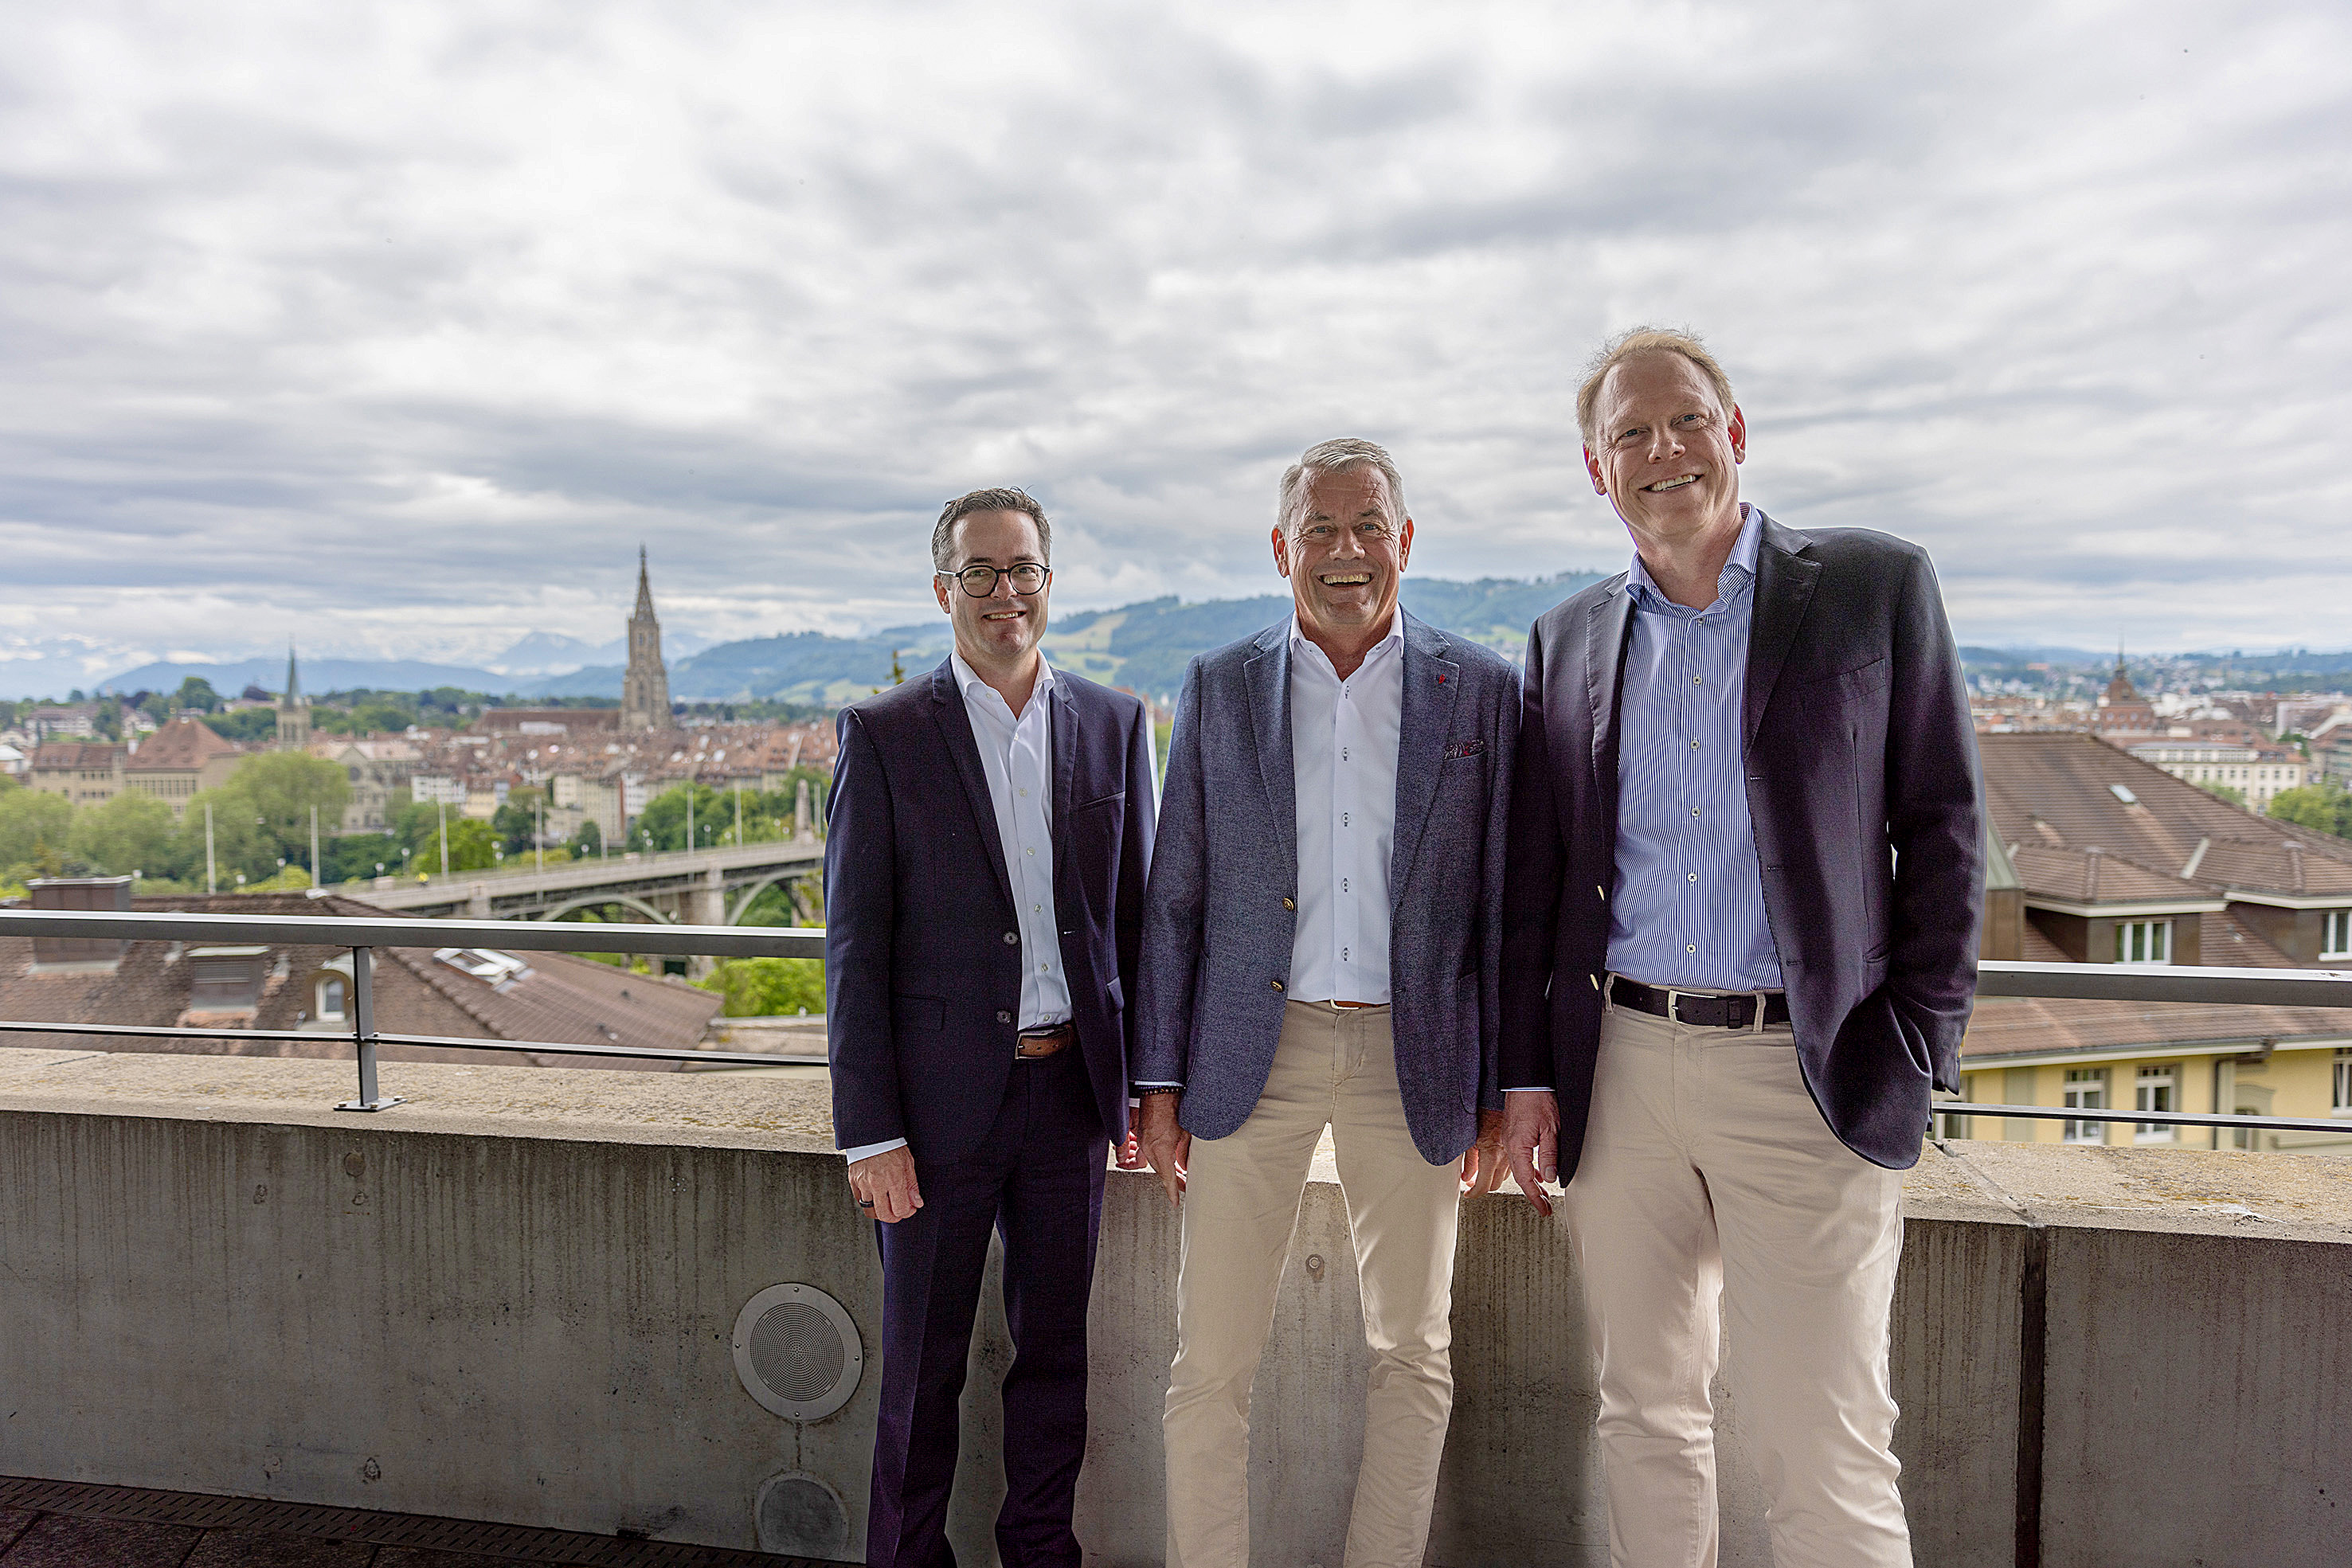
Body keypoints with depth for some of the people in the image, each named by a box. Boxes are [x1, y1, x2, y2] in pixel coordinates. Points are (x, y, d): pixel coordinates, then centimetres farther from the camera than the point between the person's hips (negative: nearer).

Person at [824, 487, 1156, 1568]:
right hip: (940, 1094, -2)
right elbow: (855, 947, -5)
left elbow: (1137, 913, 9)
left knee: (1055, 1343, 16)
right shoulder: (884, 735, -4)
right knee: (923, 1358, 11)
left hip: (1072, 1085, 3)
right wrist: (869, 1132, -9)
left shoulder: (1114, 725, 5)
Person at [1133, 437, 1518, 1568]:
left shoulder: (1480, 688, 2)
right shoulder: (1218, 687, 4)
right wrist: (1159, 1082, 1)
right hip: (1253, 1051, 0)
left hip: (1412, 1061, 1)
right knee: (1210, 1363, 5)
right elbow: (1174, 898, 4)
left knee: (1413, 1353, 13)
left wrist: (1504, 1090, 1)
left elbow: (1502, 905, 3)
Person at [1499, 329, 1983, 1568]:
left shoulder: (1875, 586, 2)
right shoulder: (1569, 643, 10)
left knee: (1823, 1449, 0)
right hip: (1618, 1066, 3)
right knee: (1645, 1418, 13)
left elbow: (1941, 829, 1)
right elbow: (1532, 882, 11)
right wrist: (1526, 1073, 6)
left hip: (1805, 1073, -3)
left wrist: (1914, 1050, -5)